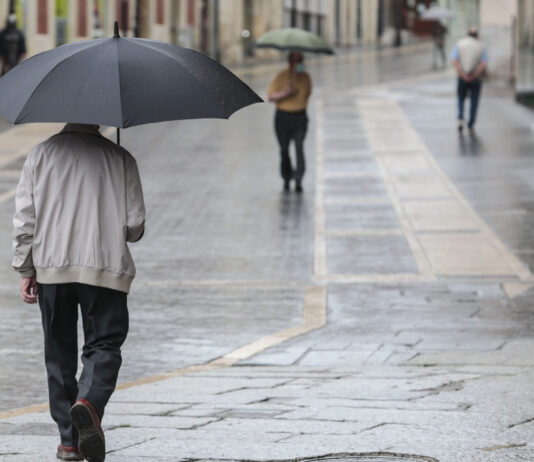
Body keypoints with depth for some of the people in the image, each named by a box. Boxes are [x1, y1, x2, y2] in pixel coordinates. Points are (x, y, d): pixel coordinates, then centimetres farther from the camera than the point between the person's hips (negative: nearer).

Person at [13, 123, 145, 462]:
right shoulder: (120, 158, 1)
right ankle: (89, 401, -27)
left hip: (51, 268, 2)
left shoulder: (41, 154, 5)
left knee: (59, 354, 11)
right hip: (105, 268, -2)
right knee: (104, 345, 3)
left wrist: (26, 269, 10)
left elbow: (24, 218, 3)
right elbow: (135, 226, 1)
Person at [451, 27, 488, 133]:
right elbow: (484, 64, -11)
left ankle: (460, 118, -7)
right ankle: (471, 124, 11)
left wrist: (463, 75, -13)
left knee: (461, 100, 16)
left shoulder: (459, 44, 2)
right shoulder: (481, 47, 1)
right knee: (474, 101, 12)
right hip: (476, 79, -1)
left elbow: (455, 61, -11)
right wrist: (474, 75, -10)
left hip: (462, 78, 1)